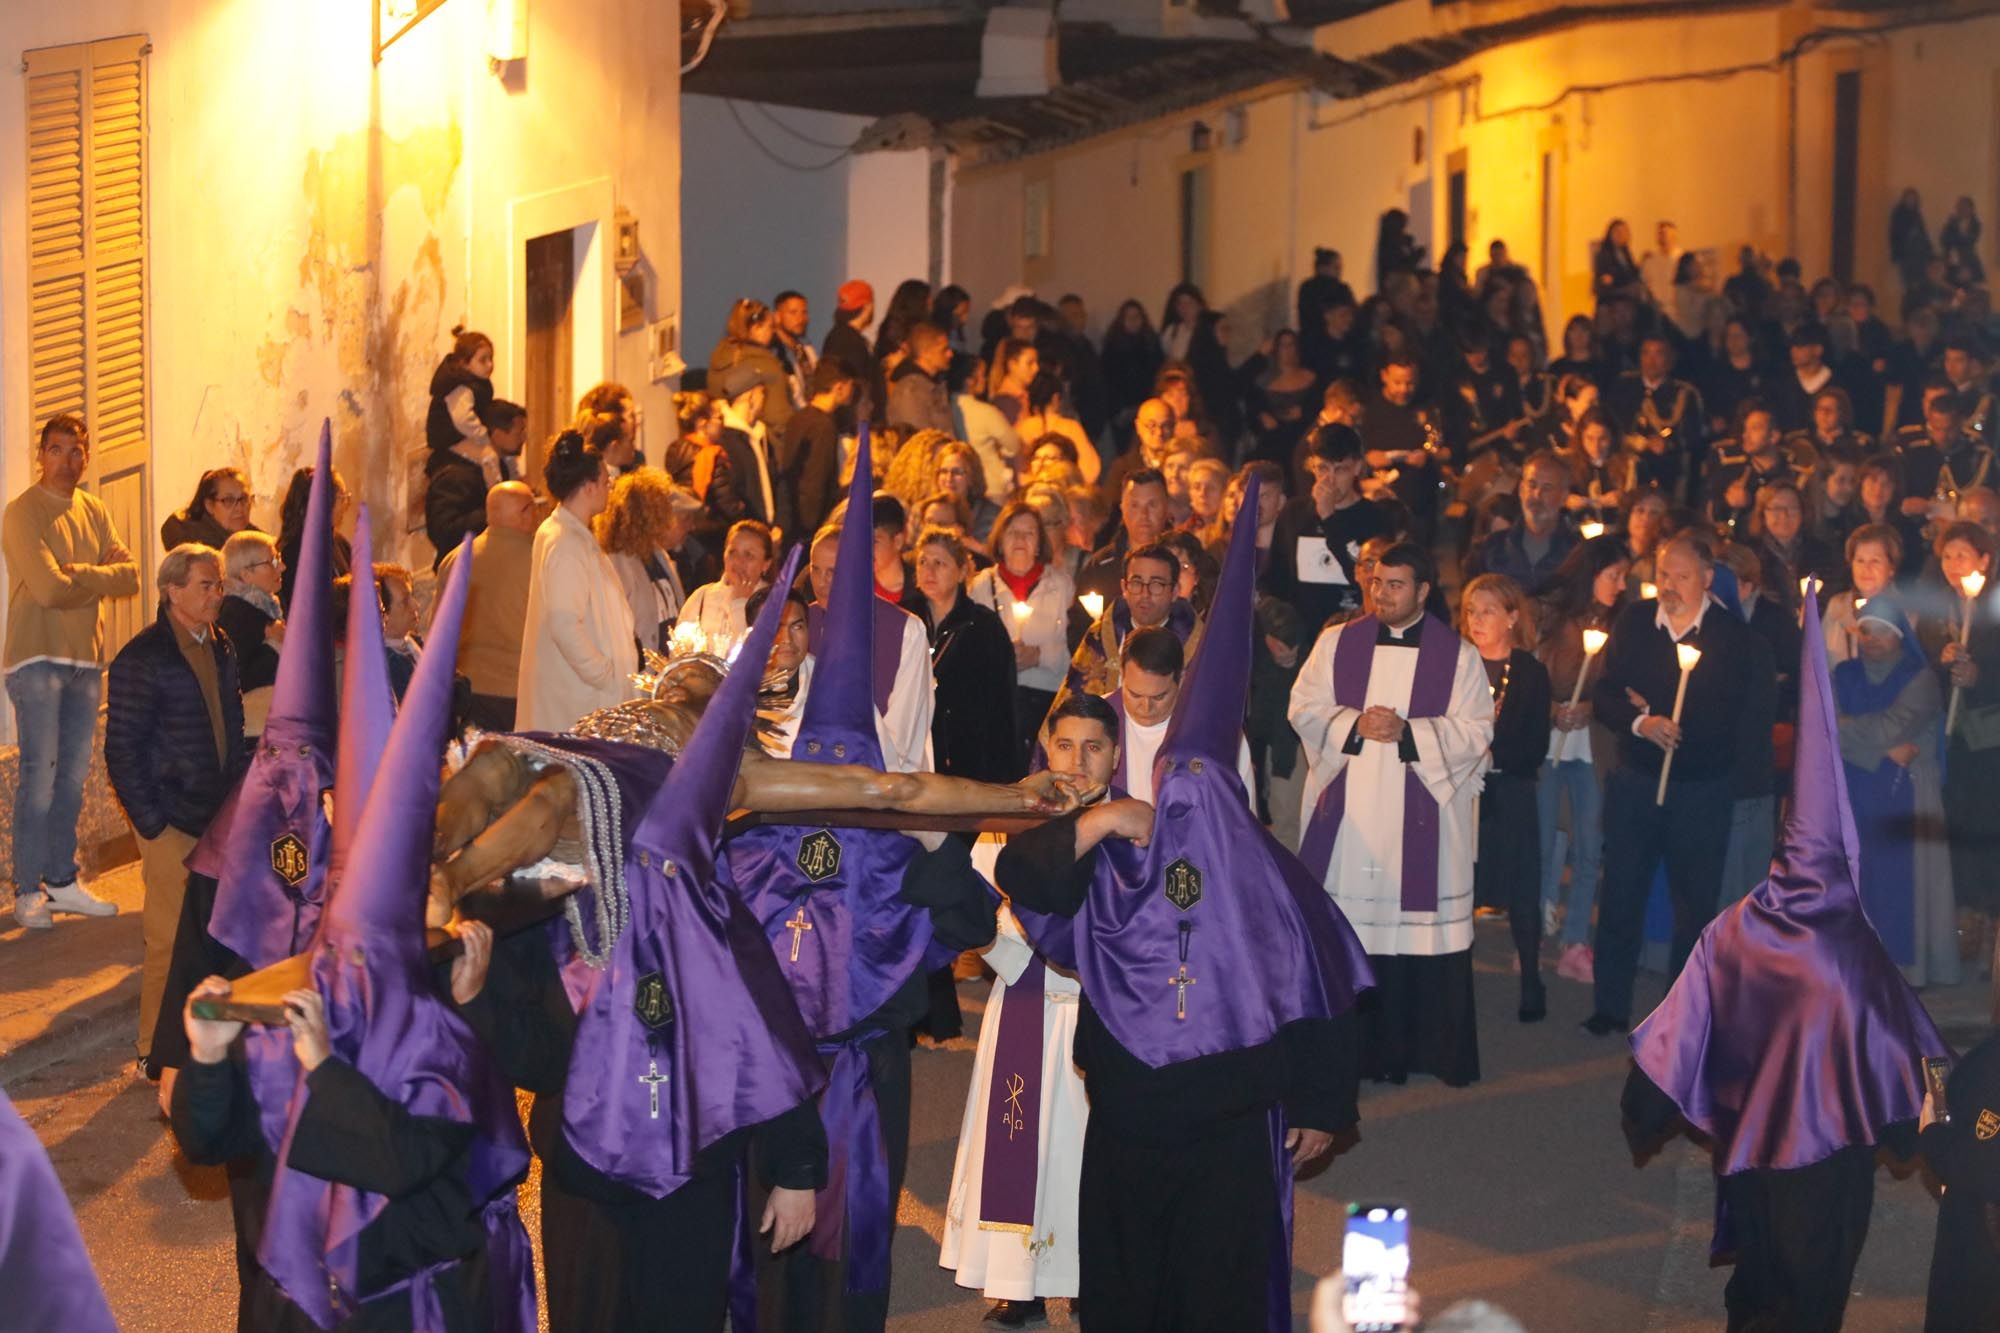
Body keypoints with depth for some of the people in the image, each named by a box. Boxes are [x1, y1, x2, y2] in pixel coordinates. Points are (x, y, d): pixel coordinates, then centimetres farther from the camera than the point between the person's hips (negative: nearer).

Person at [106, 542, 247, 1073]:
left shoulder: (220, 650, 11)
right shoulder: (142, 659, -11)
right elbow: (122, 750, -11)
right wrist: (151, 824, -13)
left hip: (219, 819, 7)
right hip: (173, 824, -7)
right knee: (170, 941, -3)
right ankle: (158, 1050, 7)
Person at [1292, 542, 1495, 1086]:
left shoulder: (1458, 655, 4)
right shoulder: (1336, 643, 9)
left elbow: (1474, 731, -2)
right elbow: (1305, 709, 5)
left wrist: (1407, 731, -15)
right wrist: (1355, 725, -13)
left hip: (1422, 816, -1)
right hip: (1347, 811, 1)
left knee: (1423, 924, -1)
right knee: (1345, 925, -2)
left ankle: (1440, 1051, 9)